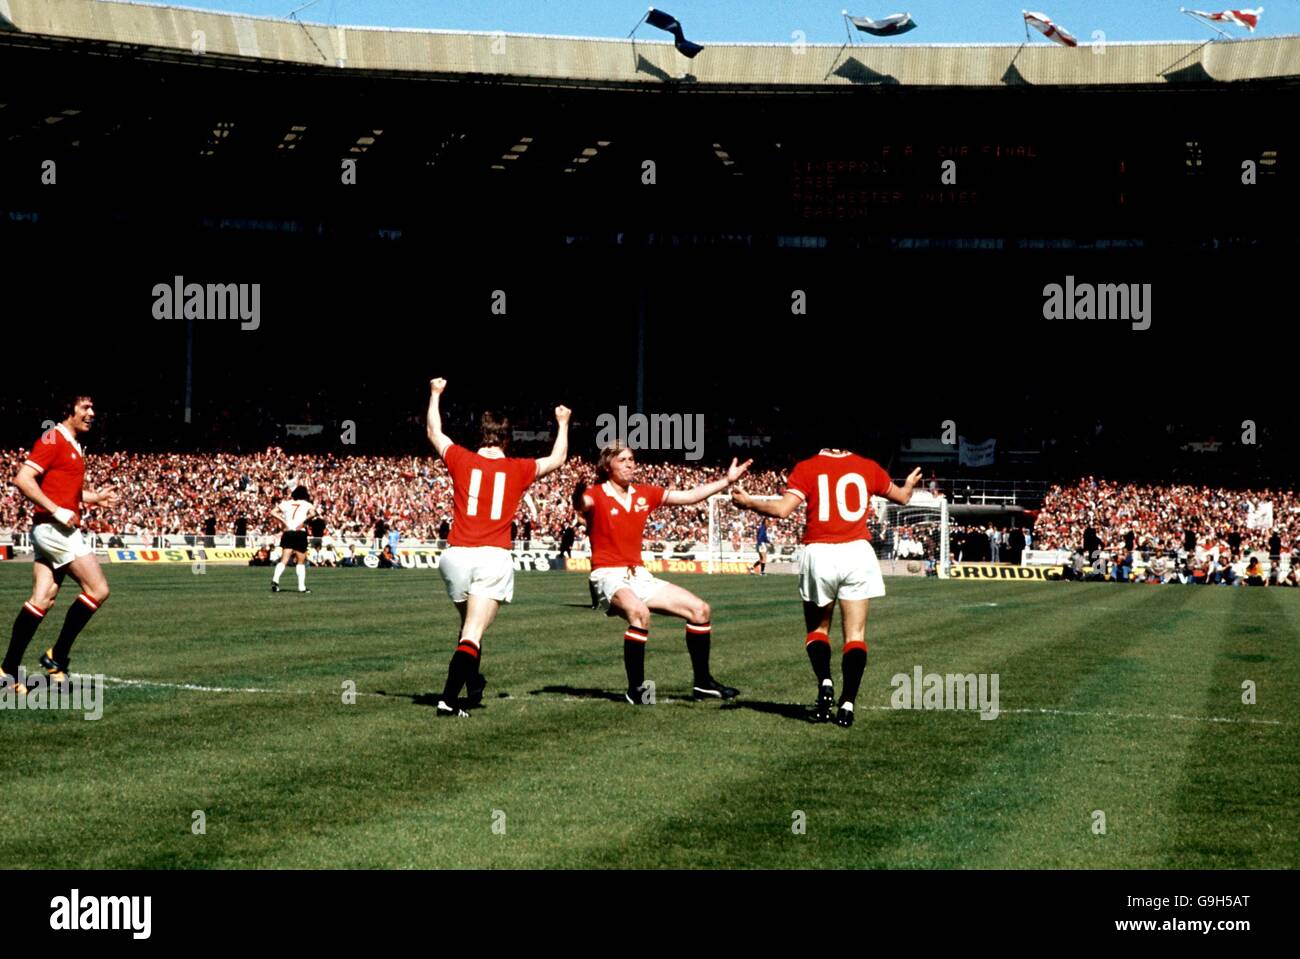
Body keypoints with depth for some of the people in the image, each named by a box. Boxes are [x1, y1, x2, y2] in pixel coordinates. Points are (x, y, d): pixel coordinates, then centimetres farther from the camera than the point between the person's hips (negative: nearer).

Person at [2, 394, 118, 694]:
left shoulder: (73, 446, 19)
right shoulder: (52, 440, -10)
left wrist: (95, 497, 17)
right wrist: (57, 511, -21)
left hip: (55, 530, 9)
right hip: (53, 528, -9)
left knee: (42, 600, 5)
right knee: (98, 589, -9)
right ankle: (57, 656, -3)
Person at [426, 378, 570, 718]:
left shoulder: (461, 460, 7)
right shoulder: (518, 469, 6)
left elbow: (433, 431, 25)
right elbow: (558, 458, 24)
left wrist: (435, 394, 40)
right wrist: (563, 424, 41)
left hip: (456, 555, 2)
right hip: (494, 559, -2)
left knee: (469, 624, 25)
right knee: (472, 635, -8)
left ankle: (472, 684, 30)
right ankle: (449, 700, -22)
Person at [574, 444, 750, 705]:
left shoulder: (644, 494, 8)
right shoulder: (597, 495, -10)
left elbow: (690, 496, 16)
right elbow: (581, 503, -34)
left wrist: (727, 480, 14)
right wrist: (578, 496, -59)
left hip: (639, 575, 7)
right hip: (609, 576, -7)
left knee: (700, 610, 2)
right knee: (639, 613, -38)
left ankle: (703, 683, 14)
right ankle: (635, 688, -26)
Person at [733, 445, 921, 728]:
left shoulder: (807, 469, 0)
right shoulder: (868, 468, 8)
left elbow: (782, 509, -11)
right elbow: (902, 498, 24)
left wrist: (748, 502, 5)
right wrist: (909, 485, 47)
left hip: (819, 554, -1)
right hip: (857, 553, 1)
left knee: (817, 628, 16)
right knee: (855, 634, 5)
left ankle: (825, 683, -7)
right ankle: (847, 704, -5)